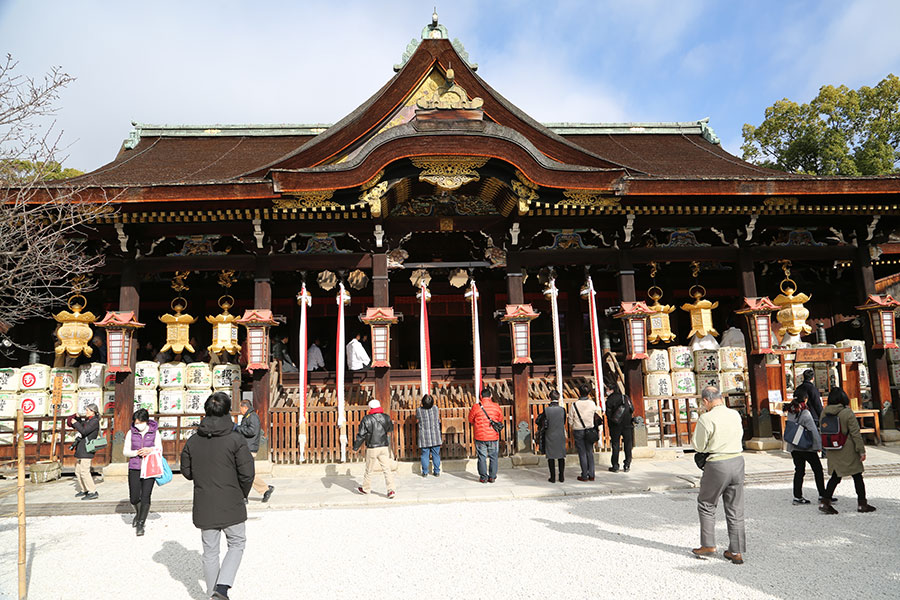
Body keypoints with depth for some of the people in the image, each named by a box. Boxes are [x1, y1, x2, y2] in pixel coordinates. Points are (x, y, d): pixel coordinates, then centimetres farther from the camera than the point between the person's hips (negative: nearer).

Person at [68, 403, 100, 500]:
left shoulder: (95, 421, -10)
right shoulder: (86, 420, 18)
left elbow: (84, 431, -20)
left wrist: (75, 423, -8)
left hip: (86, 450, -10)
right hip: (80, 450, 10)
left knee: (84, 472, -12)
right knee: (78, 471, 13)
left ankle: (93, 492, -9)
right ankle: (83, 490, 24)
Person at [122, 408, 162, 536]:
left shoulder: (155, 433, 1)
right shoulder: (131, 433, 3)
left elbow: (160, 450, 3)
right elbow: (125, 451, 5)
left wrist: (150, 449, -19)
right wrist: (136, 452, -14)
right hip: (134, 468, 1)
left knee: (145, 496, -8)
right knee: (134, 498, 4)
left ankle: (140, 524, 3)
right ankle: (138, 513, 36)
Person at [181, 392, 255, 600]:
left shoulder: (193, 441, -2)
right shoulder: (235, 439, -15)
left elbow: (186, 471, 7)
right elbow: (247, 473, -14)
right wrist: (242, 494, 5)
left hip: (204, 507, 4)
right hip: (231, 506, -3)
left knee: (210, 551, 16)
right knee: (237, 544, 15)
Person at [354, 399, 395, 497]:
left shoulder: (367, 419, -10)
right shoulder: (386, 417, 1)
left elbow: (361, 435, -7)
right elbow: (390, 429, 20)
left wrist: (355, 447, 3)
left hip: (372, 448, -3)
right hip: (384, 447, 3)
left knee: (369, 470, 13)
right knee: (387, 469, 3)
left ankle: (365, 488, 29)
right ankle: (391, 490, -6)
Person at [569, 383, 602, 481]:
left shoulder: (575, 404, -12)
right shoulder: (592, 403, -6)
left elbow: (570, 419, -4)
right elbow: (597, 411, 13)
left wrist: (571, 429, 14)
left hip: (578, 431, -2)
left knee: (582, 453, 3)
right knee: (590, 452, 11)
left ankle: (584, 476, 8)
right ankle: (591, 475, 14)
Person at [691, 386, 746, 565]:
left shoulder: (706, 419, -15)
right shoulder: (735, 415, 2)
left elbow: (698, 446, -7)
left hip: (717, 465, -5)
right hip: (737, 461, 5)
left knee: (706, 505, 14)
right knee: (735, 509, 12)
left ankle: (708, 545, 17)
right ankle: (736, 552, 17)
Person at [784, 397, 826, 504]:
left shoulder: (790, 414, 5)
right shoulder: (805, 414, -14)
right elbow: (813, 431, -14)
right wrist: (819, 446, -10)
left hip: (794, 447, 6)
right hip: (807, 447, -6)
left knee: (799, 471, 9)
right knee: (817, 469, 8)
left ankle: (797, 496, 8)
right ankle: (822, 495, 12)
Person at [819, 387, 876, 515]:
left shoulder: (824, 413, 2)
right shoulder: (847, 413, -14)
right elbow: (855, 433, -12)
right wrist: (861, 450, -7)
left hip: (832, 451, 5)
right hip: (848, 451, -5)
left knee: (835, 477, 12)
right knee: (857, 476, 9)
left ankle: (825, 502, 4)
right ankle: (862, 503, 16)